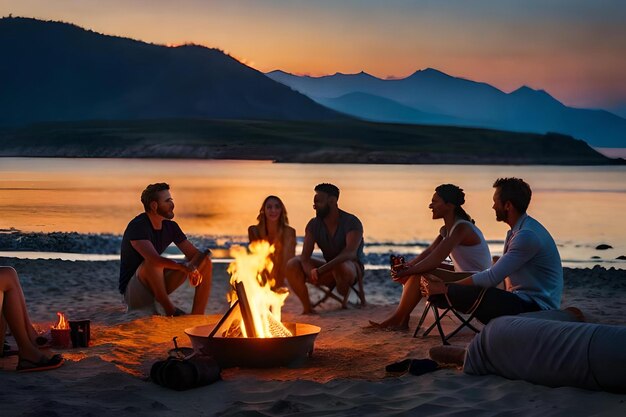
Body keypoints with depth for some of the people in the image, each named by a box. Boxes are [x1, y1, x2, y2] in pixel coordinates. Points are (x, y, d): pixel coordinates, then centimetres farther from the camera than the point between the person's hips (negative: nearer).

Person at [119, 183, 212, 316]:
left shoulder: (170, 227, 2)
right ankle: (169, 309, -21)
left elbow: (196, 254, 1)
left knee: (205, 262, -4)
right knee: (153, 263, -39)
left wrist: (192, 267, -22)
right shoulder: (138, 226, -21)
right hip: (132, 292, -8)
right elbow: (154, 259, -37)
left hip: (157, 287, 8)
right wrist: (185, 267, -37)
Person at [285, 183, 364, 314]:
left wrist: (320, 270, -45)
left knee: (340, 266, -41)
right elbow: (305, 257, -13)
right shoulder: (314, 225, -4)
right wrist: (312, 273, -37)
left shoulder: (351, 222, -19)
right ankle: (307, 308, -15)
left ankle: (344, 303, -15)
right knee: (292, 264, -16)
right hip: (329, 270, 5)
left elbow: (350, 253, -34)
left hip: (353, 269, -5)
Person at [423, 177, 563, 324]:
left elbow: (492, 278, -21)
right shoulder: (516, 231, 15)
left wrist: (446, 288, -16)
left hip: (535, 307, -10)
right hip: (524, 301, 10)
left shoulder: (527, 235, -19)